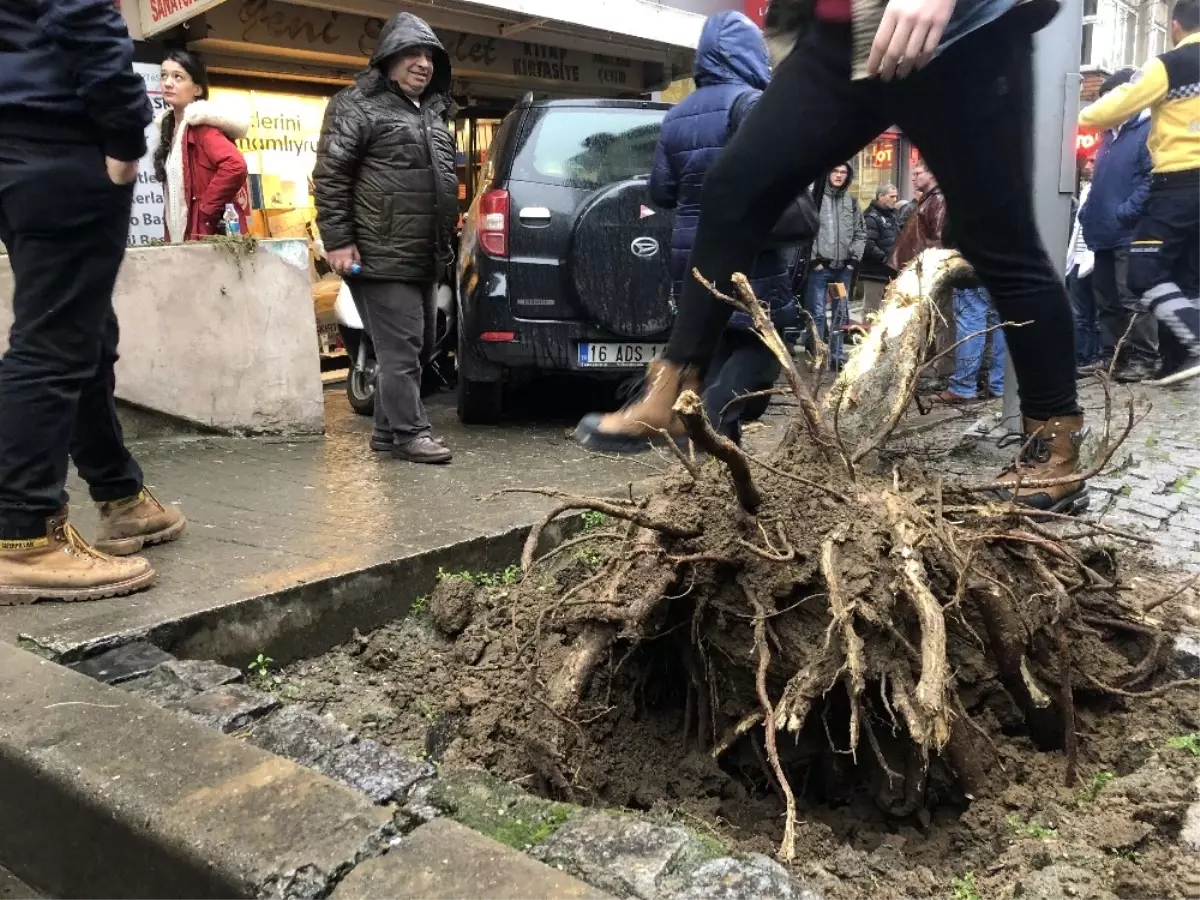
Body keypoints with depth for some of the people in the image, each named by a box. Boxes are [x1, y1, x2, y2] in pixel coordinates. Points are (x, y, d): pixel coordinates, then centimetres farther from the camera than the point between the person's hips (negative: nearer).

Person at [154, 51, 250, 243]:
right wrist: (171, 237, 8)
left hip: (208, 236, -9)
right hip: (182, 237, 9)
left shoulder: (199, 125, -9)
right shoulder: (171, 127, 16)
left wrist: (205, 211, -18)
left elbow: (236, 165, -26)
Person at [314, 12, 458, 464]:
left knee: (415, 347, 12)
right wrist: (338, 241, -16)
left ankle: (387, 428, 22)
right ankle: (410, 432, 1)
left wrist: (446, 244, 25)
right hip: (385, 257, -9)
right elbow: (329, 176, -10)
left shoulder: (432, 113, 20)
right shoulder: (358, 105, -5)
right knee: (400, 349, -7)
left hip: (425, 259, 9)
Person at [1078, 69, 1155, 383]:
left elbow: (1153, 179, -17)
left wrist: (1124, 213, -22)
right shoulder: (1112, 134, 20)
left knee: (1132, 299, -7)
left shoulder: (1149, 131, -8)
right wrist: (1088, 213, 15)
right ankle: (1124, 355, 19)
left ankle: (1144, 358, 1)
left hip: (1131, 234, -9)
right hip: (1104, 233, 9)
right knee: (1106, 301, 11)